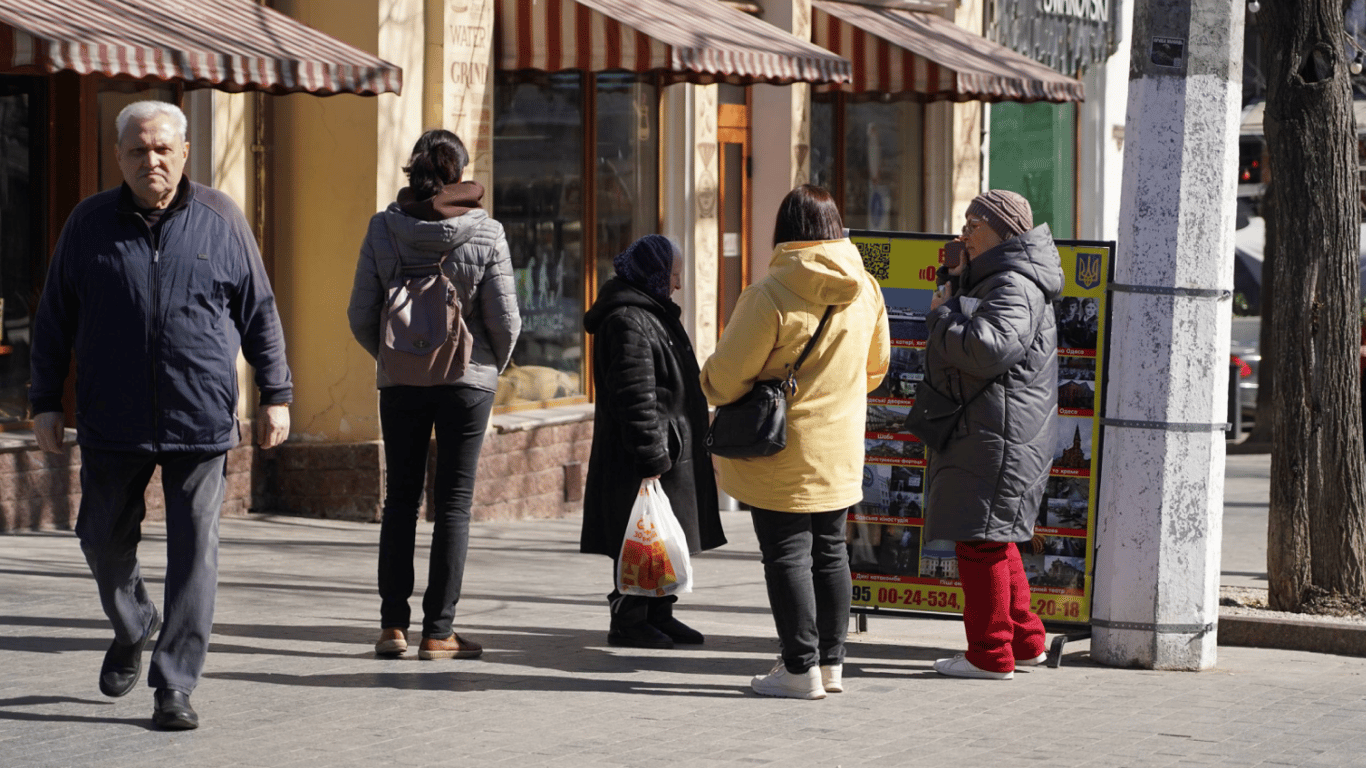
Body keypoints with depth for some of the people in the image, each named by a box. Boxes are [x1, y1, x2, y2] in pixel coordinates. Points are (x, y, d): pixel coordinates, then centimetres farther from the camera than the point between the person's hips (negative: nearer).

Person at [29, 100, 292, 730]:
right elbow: (54, 319, 9)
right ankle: (132, 629, 40)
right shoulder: (89, 224, 4)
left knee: (194, 553, -3)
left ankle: (174, 686, 2)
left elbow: (259, 313, 9)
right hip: (112, 424, 1)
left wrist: (276, 395, 6)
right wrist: (45, 403, 6)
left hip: (201, 421, -1)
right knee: (105, 539, 11)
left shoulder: (220, 221, 3)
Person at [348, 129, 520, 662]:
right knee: (453, 502, 3)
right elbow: (505, 321, -6)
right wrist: (492, 366, 14)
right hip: (467, 379, -2)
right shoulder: (486, 234, -9)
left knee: (400, 499, 12)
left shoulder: (383, 228, -5)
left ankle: (393, 624, 9)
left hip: (400, 380, 2)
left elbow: (361, 315, -2)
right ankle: (438, 631, 2)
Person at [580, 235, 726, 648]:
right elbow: (634, 397, -22)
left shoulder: (653, 313, 17)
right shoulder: (628, 321, -17)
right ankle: (628, 620, 3)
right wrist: (651, 458, -23)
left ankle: (659, 615, 24)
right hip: (639, 456, -10)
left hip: (671, 450, 10)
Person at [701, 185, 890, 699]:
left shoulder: (770, 295, -20)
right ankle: (830, 662, 22)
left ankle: (801, 669, 2)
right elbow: (876, 366, 14)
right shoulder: (865, 290, 0)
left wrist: (709, 381, 6)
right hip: (842, 450, 6)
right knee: (830, 552, 16)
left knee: (787, 556, 1)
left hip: (782, 454, -6)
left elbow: (726, 376, -17)